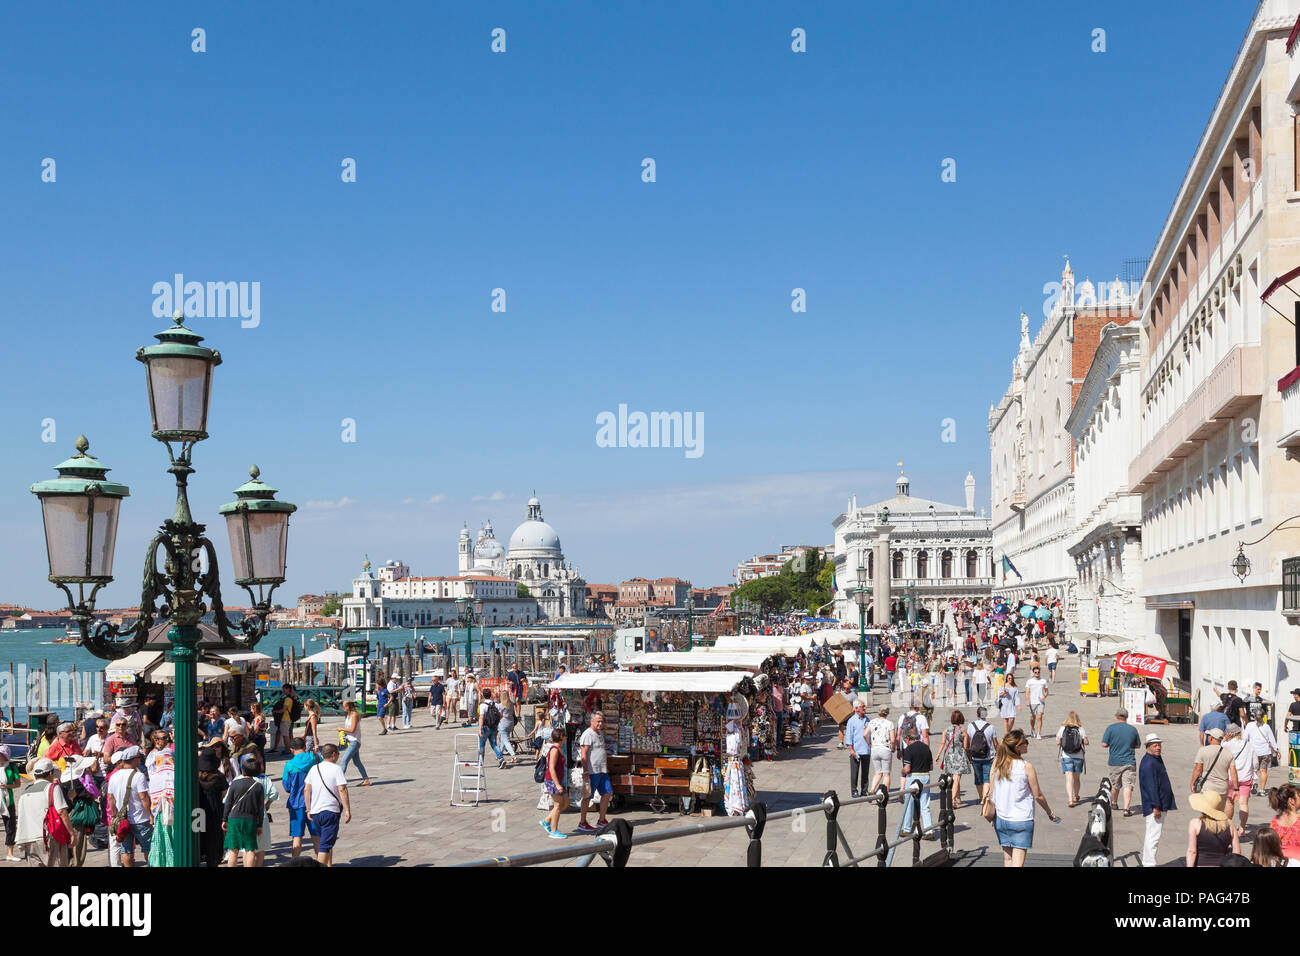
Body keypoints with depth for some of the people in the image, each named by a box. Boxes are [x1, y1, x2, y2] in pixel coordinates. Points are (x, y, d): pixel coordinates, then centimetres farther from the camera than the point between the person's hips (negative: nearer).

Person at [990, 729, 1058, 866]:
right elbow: (1038, 795, -5)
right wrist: (1050, 813, 10)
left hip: (1001, 818, 5)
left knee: (1007, 858, 17)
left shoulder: (996, 763, -1)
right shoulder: (1026, 766, -13)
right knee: (1017, 862, -4)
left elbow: (992, 792, 3)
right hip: (1021, 819, -5)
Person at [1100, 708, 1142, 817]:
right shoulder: (1132, 729, 1)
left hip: (1114, 762, 0)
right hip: (1129, 762, 0)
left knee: (1114, 784, 18)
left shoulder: (1111, 728, -7)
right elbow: (1138, 745, 10)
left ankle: (1113, 803, 38)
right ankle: (1126, 809, -13)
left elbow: (1104, 744, -10)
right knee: (1128, 786, -4)